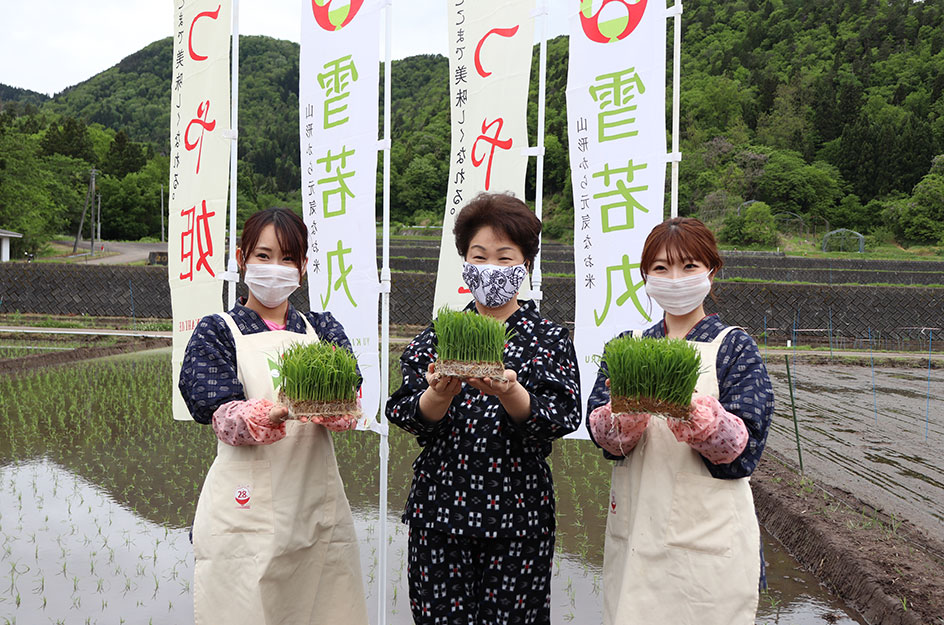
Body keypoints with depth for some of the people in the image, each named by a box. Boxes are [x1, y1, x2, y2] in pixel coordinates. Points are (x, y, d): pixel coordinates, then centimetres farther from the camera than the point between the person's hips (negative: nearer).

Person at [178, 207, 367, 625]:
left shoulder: (323, 329, 11)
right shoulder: (216, 332, 4)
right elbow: (223, 417, -11)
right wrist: (277, 413, -31)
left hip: (318, 508, 3)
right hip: (247, 509, -3)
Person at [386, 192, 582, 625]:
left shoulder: (548, 338, 3)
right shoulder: (438, 335, 6)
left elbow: (562, 418, -9)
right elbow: (404, 414, -2)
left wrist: (510, 393, -26)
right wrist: (440, 395, -22)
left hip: (517, 514, -1)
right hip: (441, 508, 1)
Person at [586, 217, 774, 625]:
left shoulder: (735, 346, 0)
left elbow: (743, 445, -11)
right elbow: (600, 432, -4)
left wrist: (689, 408, -29)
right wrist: (627, 409, -25)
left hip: (708, 539, -2)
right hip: (633, 531, 3)